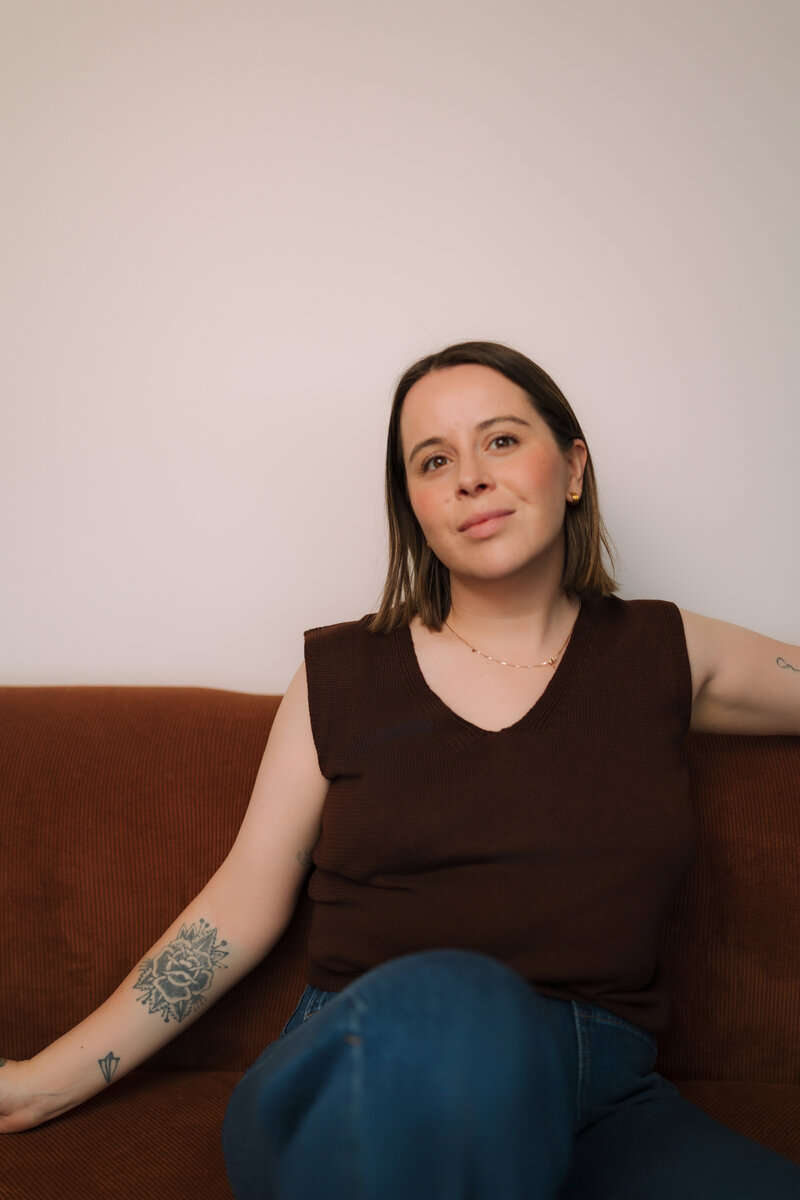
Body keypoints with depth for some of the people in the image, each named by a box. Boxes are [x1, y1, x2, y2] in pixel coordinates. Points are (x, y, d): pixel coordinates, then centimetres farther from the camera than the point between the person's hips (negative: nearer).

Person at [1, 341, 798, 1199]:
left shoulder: (662, 656, 11)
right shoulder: (339, 674, 8)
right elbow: (244, 904, 9)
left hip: (600, 1098, 2)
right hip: (366, 1073, -1)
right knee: (445, 1005, -36)